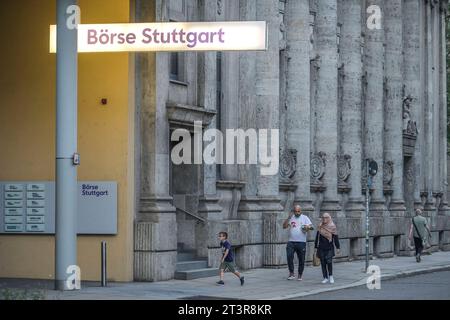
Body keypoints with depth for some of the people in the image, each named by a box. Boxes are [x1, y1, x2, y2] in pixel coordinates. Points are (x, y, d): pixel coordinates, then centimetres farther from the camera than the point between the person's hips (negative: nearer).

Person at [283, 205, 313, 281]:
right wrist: (288, 218, -10)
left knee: (301, 259, 4)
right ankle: (291, 274, -9)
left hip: (301, 242, -1)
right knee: (289, 256, -16)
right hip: (291, 242, 1)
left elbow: (310, 226, -2)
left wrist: (307, 227, -26)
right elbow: (284, 226, 2)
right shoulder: (291, 218, 10)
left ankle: (300, 275, 17)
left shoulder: (305, 218, 5)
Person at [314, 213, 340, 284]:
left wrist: (338, 247, -2)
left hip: (329, 248, -3)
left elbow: (336, 238, 0)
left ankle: (330, 276, 6)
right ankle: (325, 278, 9)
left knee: (329, 262, -13)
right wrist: (315, 247, 12)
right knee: (323, 263, 2)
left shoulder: (332, 227, -1)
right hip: (321, 248, 3)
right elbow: (317, 237, 12)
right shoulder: (320, 227, 6)